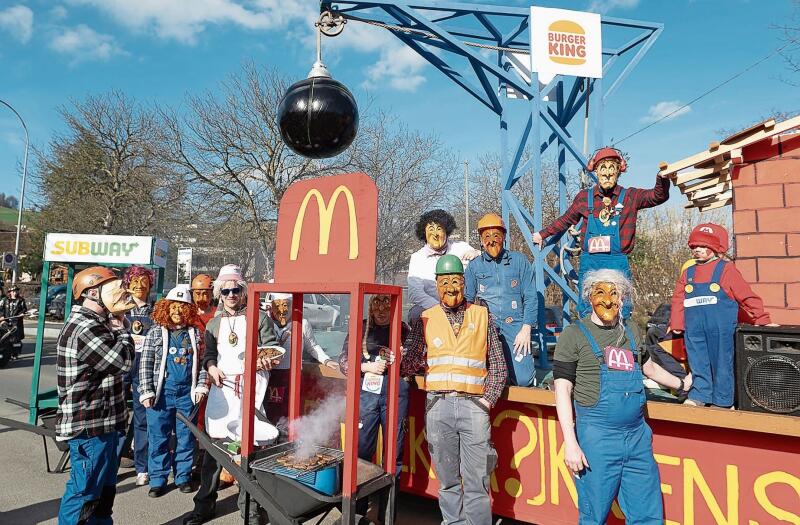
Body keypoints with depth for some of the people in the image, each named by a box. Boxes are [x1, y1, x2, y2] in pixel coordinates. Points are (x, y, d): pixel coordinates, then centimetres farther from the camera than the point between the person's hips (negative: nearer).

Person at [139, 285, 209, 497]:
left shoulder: (195, 333, 4)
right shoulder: (156, 332, 0)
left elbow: (201, 362, 6)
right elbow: (145, 364, -1)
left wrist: (201, 386, -1)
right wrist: (146, 392, -6)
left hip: (187, 393, 1)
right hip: (162, 392, -1)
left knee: (186, 436, 9)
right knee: (158, 437, 7)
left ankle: (183, 476, 23)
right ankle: (158, 479, 20)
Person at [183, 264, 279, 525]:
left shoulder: (259, 318, 6)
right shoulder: (214, 324, 18)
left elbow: (272, 347, 2)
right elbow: (208, 354, 16)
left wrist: (266, 359, -19)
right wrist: (211, 367, -5)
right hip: (222, 387, 3)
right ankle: (205, 504, 20)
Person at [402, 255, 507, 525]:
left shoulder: (482, 316, 8)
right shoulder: (425, 319, 9)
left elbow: (498, 365, 8)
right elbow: (412, 361, 4)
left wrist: (487, 400, 0)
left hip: (473, 404, -1)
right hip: (438, 404, 1)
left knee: (477, 481, 0)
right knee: (447, 478, 11)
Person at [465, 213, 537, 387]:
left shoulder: (519, 260, 8)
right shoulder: (474, 265, 10)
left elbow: (530, 297, 5)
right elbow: (467, 300, 9)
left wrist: (526, 328, -4)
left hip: (515, 326, -1)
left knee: (523, 380, -11)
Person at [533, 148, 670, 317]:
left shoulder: (630, 196, 4)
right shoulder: (584, 197, 7)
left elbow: (659, 196, -8)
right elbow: (566, 220, 21)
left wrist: (663, 178, -28)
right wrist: (543, 234, 29)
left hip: (618, 264, -1)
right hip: (589, 264, 1)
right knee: (587, 316, 6)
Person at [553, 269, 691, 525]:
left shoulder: (630, 330, 12)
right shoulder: (575, 334, -5)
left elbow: (649, 367, 31)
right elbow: (563, 390, -8)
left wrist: (681, 384, 41)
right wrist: (570, 443, -13)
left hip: (638, 436, 5)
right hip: (597, 438, -5)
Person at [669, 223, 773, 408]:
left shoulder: (726, 269, 1)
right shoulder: (687, 273, 11)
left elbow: (747, 296, 0)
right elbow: (678, 299, 9)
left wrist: (762, 320, 0)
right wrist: (677, 324, 4)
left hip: (720, 327, -3)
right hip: (694, 328, 4)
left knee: (721, 363, 5)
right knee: (698, 363, 8)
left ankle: (722, 400, 16)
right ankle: (699, 395, 18)